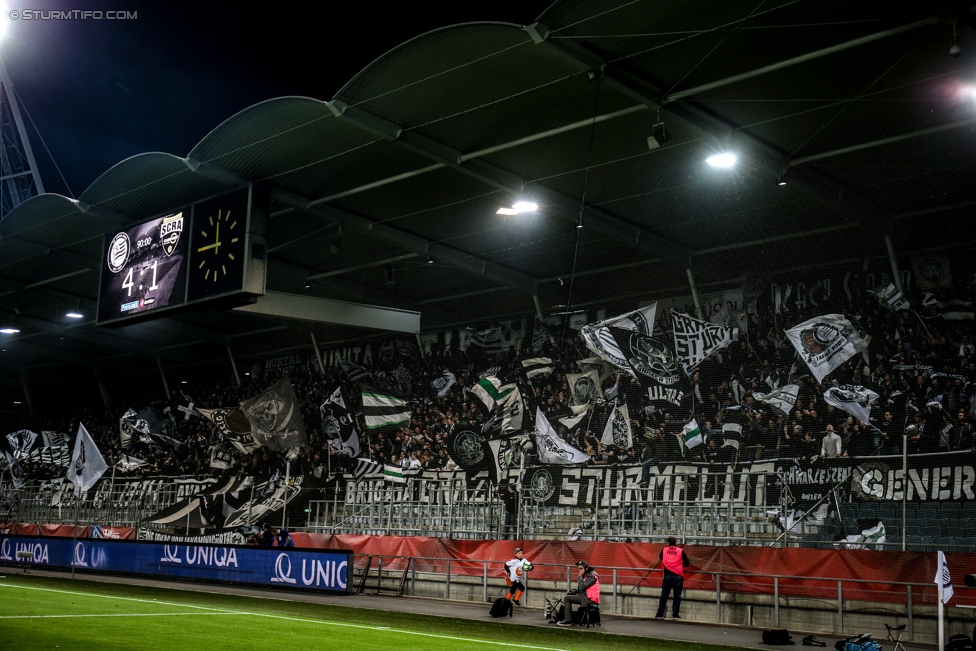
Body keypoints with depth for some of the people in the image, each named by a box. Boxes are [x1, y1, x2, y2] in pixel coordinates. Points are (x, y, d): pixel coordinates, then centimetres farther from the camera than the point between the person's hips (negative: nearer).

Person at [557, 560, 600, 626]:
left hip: (590, 599, -10)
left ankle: (568, 621, -10)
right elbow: (579, 589, 17)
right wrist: (570, 593, 3)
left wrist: (579, 577, -15)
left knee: (566, 598, -12)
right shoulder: (585, 575, 15)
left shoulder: (592, 576, -14)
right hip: (585, 596, 10)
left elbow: (582, 587, -25)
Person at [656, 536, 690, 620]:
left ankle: (660, 614, 7)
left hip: (667, 576, 1)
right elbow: (687, 564, 5)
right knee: (677, 596, 6)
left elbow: (661, 560, 18)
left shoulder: (664, 550, 4)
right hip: (678, 576, -1)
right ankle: (675, 614, 2)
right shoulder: (681, 551, 0)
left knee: (664, 595, 7)